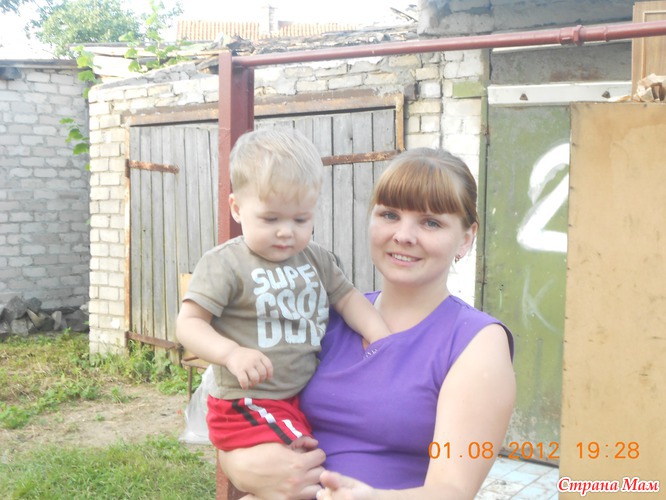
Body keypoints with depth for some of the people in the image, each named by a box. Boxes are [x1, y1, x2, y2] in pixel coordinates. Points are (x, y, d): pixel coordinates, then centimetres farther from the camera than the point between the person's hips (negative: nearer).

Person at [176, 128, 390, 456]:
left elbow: (345, 296, 20)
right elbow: (189, 323, -12)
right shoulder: (225, 264, -10)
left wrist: (376, 330, 1)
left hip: (304, 399, 7)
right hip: (248, 404, -7)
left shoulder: (316, 259, 9)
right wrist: (232, 353, -29)